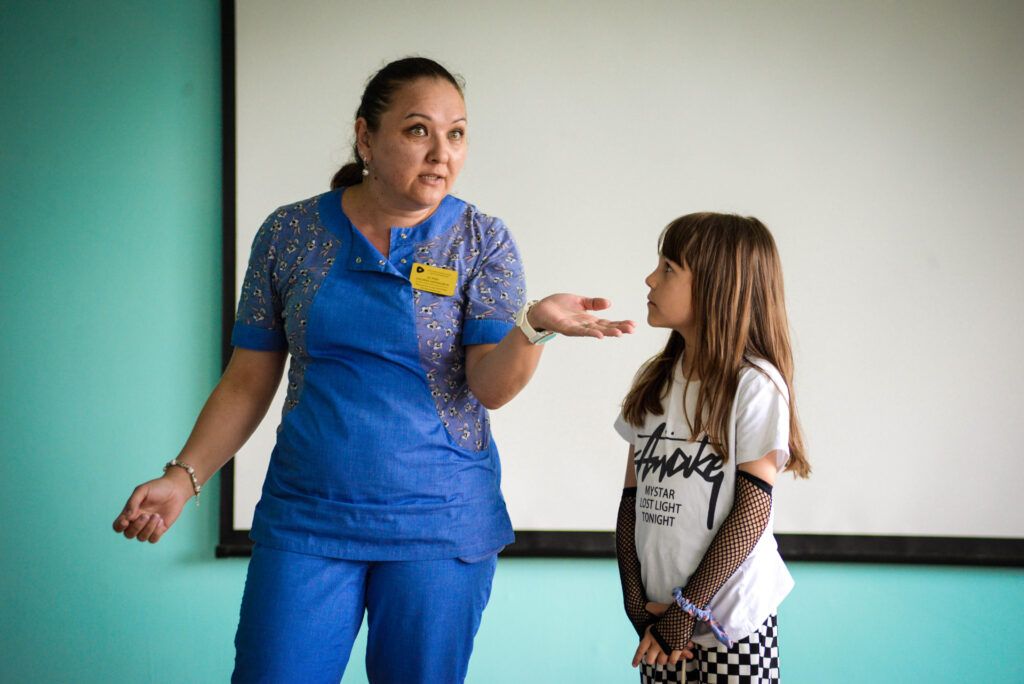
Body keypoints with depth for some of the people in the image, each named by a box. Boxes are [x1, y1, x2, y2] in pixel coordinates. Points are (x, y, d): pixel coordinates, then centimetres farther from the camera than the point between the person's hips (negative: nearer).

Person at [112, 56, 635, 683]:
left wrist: (534, 325, -30)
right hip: (306, 518, 1)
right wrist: (183, 478, -2)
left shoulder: (482, 242, -1)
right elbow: (249, 381, 8)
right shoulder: (290, 233, 2)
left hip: (440, 521, -1)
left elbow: (491, 386, -10)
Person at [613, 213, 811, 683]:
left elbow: (752, 509, -12)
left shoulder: (754, 384, -10)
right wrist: (636, 602, -3)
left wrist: (688, 610, -12)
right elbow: (632, 499, 7)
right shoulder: (654, 380, 8)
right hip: (662, 618, 5)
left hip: (730, 626, -5)